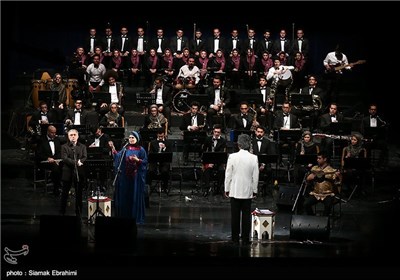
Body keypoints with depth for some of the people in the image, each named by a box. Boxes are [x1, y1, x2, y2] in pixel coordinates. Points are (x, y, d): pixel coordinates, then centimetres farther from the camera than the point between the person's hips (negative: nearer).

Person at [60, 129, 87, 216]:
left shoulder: (82, 147, 13)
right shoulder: (64, 147, 5)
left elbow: (85, 158, 0)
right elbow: (64, 158, -9)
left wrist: (80, 162, -21)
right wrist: (76, 162, -19)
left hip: (79, 173, 2)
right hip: (68, 173, -2)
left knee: (79, 194, 5)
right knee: (65, 193, 5)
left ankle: (79, 212, 12)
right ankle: (62, 212, 13)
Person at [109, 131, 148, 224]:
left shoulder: (141, 150, -1)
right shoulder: (125, 148, 8)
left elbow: (145, 161, -3)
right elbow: (118, 156, -1)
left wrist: (137, 160, -19)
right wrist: (113, 148, -12)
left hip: (136, 176, -3)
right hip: (125, 175, 3)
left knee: (136, 196, -1)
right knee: (125, 196, 4)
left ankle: (136, 217, 5)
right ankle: (125, 216, 12)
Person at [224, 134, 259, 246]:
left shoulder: (232, 157, -9)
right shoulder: (254, 158, -6)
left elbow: (228, 174, -4)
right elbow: (255, 176, -1)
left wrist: (227, 189, 6)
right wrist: (254, 190, 10)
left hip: (235, 191, -1)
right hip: (248, 191, 1)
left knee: (235, 216, 6)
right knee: (246, 216, 6)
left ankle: (235, 238, 8)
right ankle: (245, 239, 7)